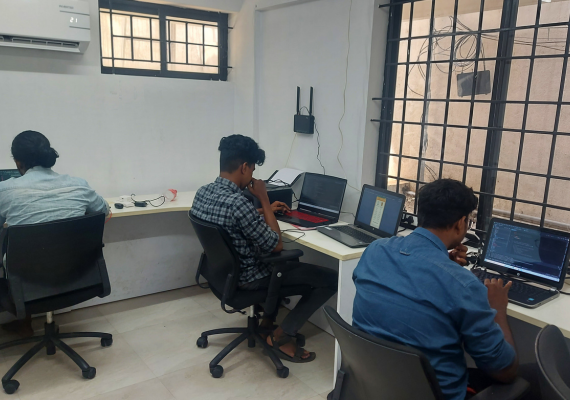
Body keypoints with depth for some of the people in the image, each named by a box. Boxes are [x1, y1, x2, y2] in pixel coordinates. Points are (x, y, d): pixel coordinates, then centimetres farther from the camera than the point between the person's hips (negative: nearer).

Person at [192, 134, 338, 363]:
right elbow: (276, 246, -22)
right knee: (331, 279, -5)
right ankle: (281, 337, 3)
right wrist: (264, 201, -15)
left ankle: (268, 319, 31)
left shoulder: (202, 192, -4)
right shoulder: (237, 203, -32)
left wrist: (265, 210, 16)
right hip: (247, 278, -9)